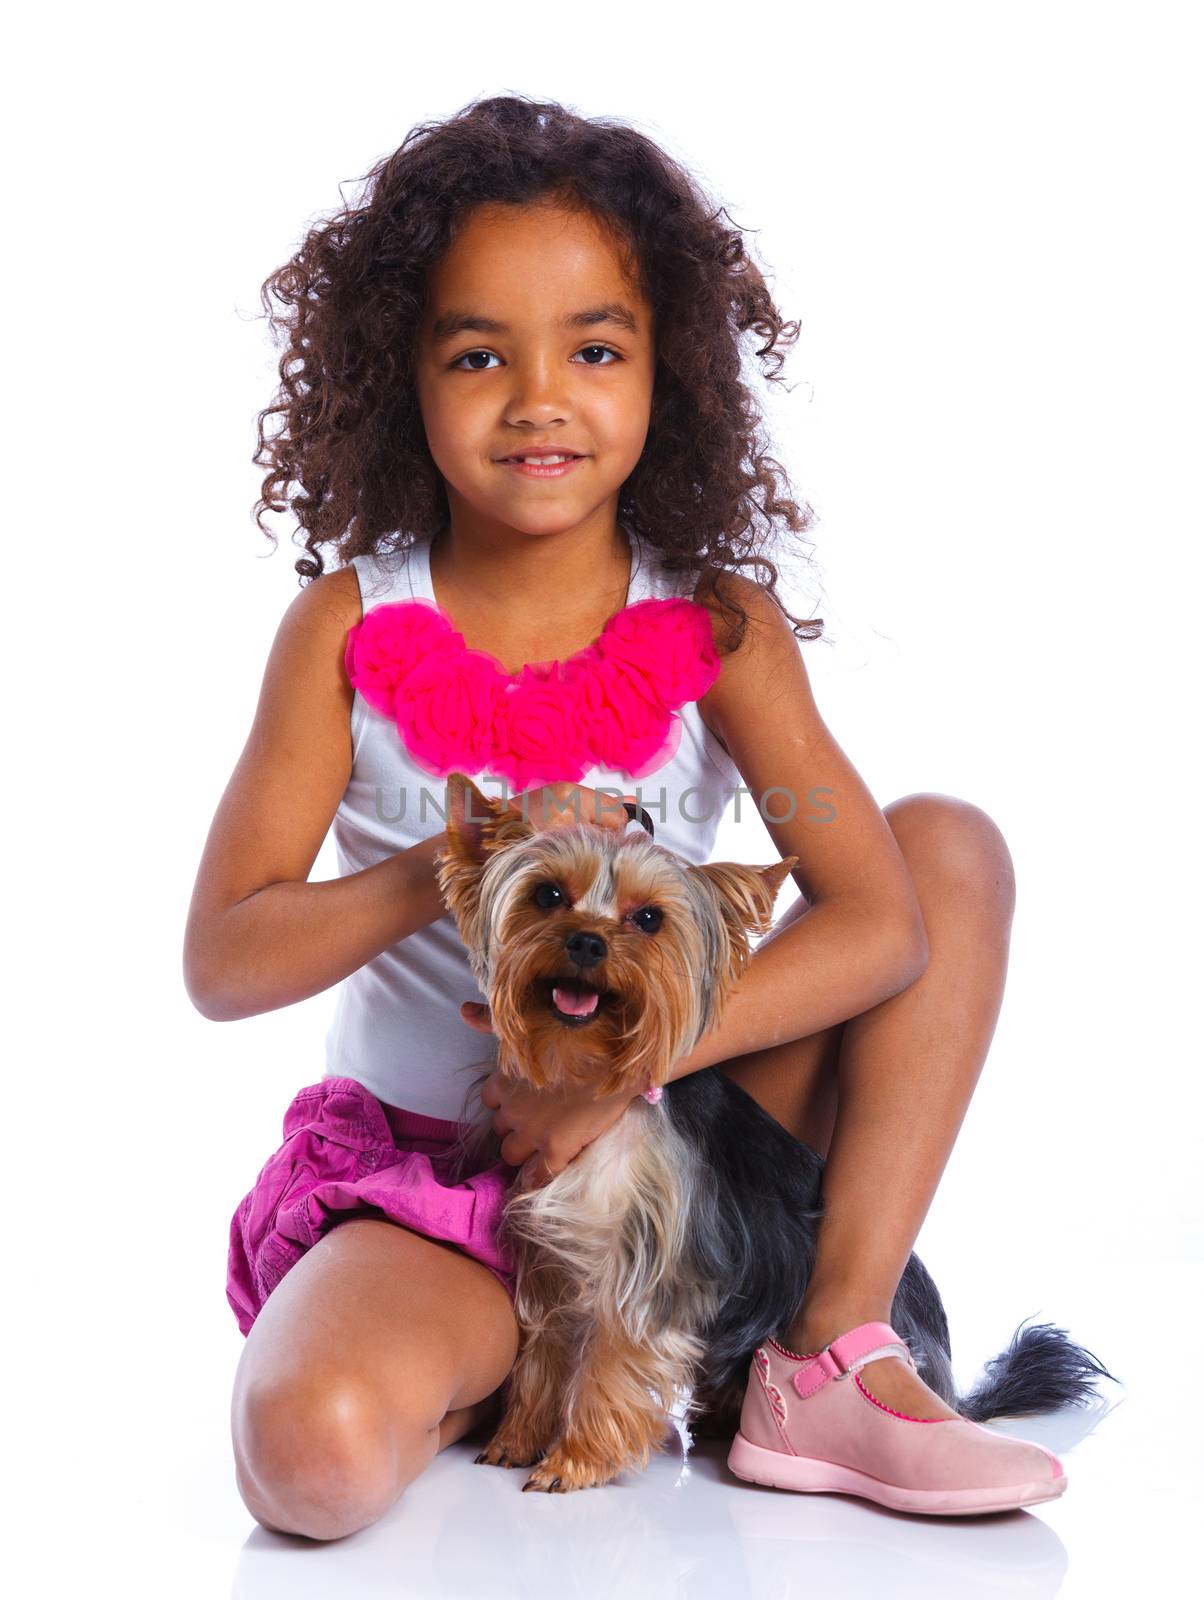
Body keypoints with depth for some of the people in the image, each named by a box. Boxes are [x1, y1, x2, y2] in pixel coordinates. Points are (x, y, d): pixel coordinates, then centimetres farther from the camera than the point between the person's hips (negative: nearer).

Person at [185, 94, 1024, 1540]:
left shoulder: (717, 623, -5)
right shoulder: (350, 624, -7)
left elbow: (882, 921, -15)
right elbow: (220, 962, -10)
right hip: (418, 1158, -2)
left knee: (954, 840, -12)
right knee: (316, 1455, -34)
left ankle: (834, 1342, -11)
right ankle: (516, 1355, 3)